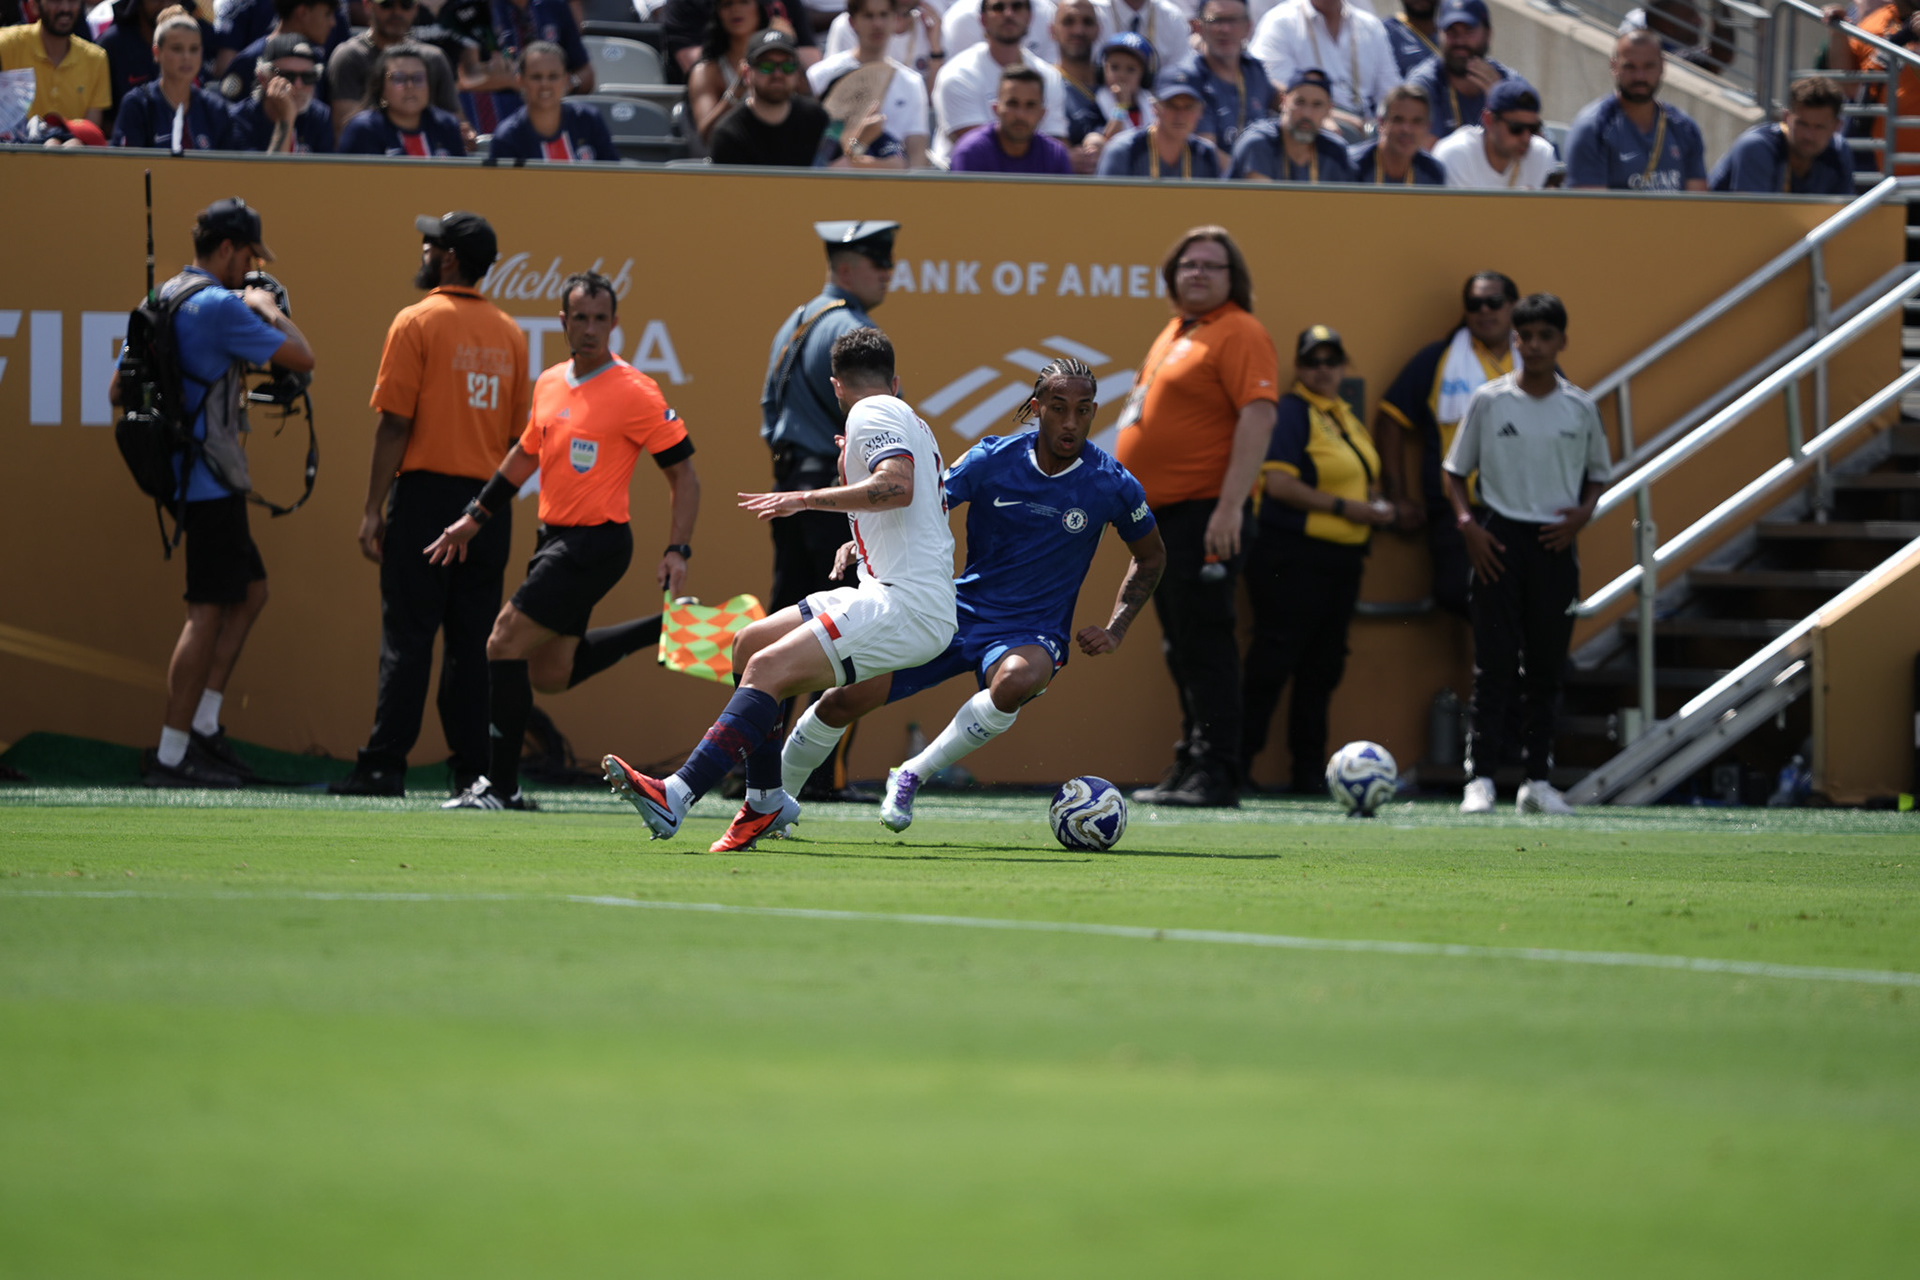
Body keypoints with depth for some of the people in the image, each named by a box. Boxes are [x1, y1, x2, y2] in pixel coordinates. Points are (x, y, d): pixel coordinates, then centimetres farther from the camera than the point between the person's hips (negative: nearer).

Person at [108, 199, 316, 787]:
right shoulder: (220, 306, -16)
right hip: (210, 478, -10)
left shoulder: (162, 301, 13)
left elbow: (119, 390, 16)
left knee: (251, 591, 19)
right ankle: (170, 756, -10)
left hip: (183, 470, 10)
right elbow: (302, 357, -15)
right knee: (208, 612, -8)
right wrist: (268, 308, -1)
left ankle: (203, 725, 16)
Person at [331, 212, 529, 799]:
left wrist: (373, 508, -8)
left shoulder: (417, 322, -6)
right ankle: (475, 768, 4)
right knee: (473, 642, 7)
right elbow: (517, 434, 11)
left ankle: (384, 766, -8)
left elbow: (396, 423, -10)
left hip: (426, 492, -5)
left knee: (407, 638, -5)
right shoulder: (509, 333, 10)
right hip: (489, 503, 5)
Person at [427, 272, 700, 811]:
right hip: (557, 538, 8)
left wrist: (677, 552, -18)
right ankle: (665, 628, 29)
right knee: (551, 673, 14)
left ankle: (502, 786, -5)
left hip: (597, 544, -8)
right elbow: (525, 454, 25)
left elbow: (683, 473, -10)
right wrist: (475, 517, 25)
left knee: (506, 643, -12)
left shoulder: (635, 393, -14)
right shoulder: (550, 385, 8)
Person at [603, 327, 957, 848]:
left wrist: (806, 498, -20)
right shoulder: (913, 424, 23)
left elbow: (898, 487, -23)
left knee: (768, 667, -23)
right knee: (750, 644, 15)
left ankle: (675, 798, -35)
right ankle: (767, 803, 18)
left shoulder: (871, 414, -5)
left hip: (906, 605, -10)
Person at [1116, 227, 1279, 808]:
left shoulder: (1239, 334, -10)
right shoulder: (1174, 333, 19)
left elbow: (1258, 417, -19)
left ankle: (1216, 774, -13)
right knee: (1180, 649, 13)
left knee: (1204, 644, -12)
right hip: (1160, 513, 10)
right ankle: (1190, 766, 18)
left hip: (1203, 514, -10)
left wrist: (1230, 505, -26)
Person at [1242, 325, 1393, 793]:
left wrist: (1377, 507, 8)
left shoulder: (1345, 417, 18)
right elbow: (1277, 482, -19)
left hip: (1341, 558, 9)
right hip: (1291, 556, -9)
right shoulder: (1292, 412, -8)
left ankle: (1309, 771, 15)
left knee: (1324, 666, 10)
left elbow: (1365, 477, 30)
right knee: (1272, 661, -9)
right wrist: (1345, 507, -18)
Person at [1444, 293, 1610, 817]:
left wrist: (1582, 514, -4)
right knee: (1494, 664, -7)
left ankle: (1538, 780, 13)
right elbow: (1455, 471, 7)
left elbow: (1598, 474, 16)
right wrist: (1467, 523, -8)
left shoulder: (1579, 408, 5)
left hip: (1555, 542, 2)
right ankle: (1481, 779, -8)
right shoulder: (1489, 401, 0)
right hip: (1500, 541, -2)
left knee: (1545, 668, 7)